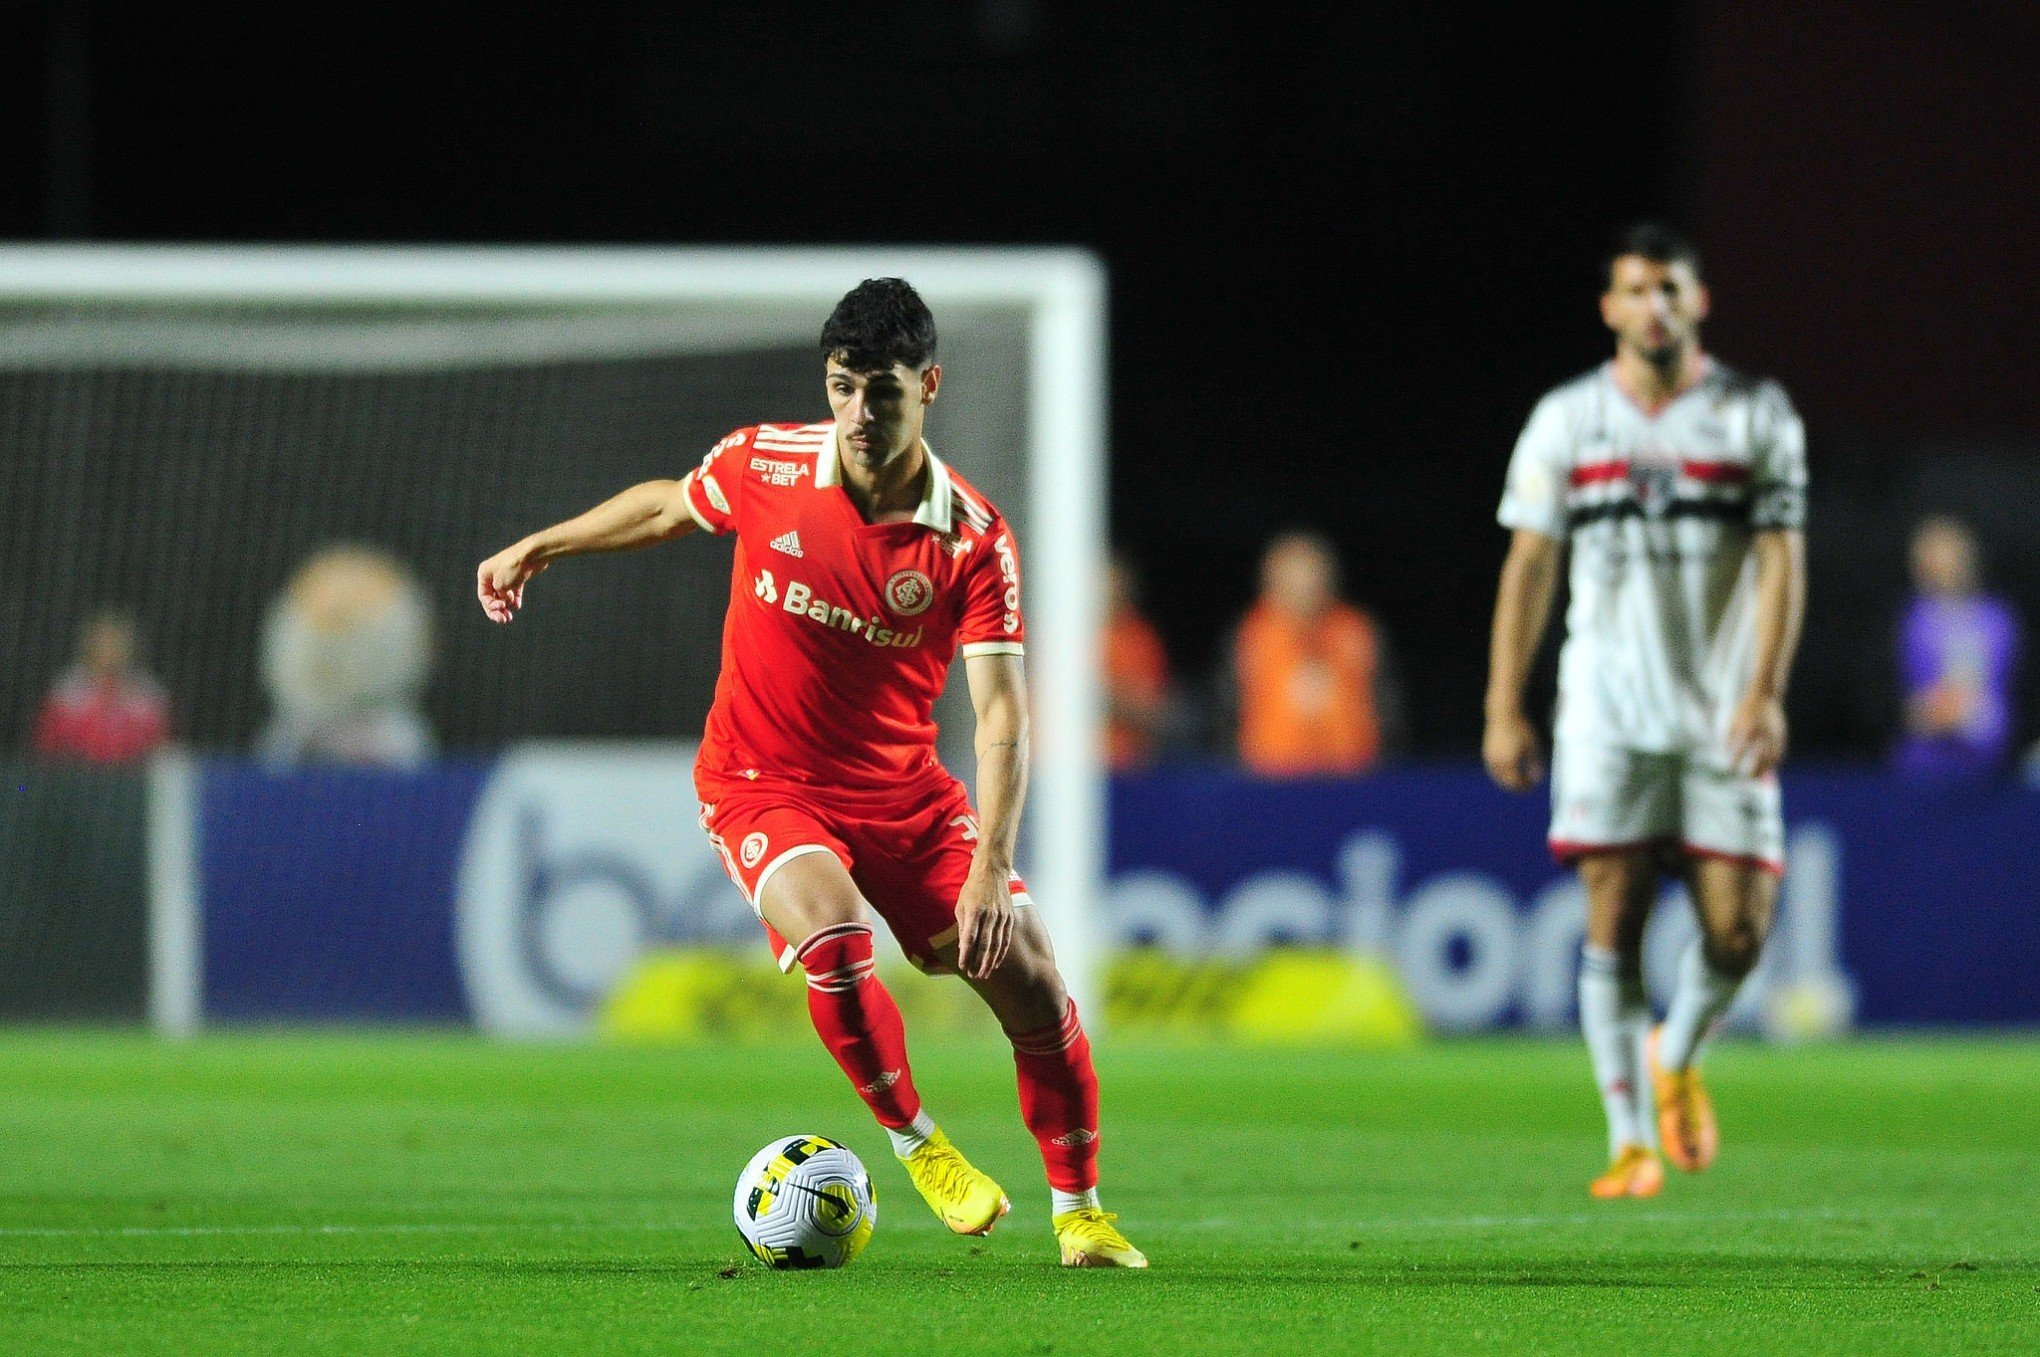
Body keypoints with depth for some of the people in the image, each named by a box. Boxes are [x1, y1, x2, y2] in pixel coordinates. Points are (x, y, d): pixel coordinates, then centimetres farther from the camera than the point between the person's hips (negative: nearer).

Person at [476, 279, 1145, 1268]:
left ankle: (1080, 1212, 12)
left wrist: (989, 867, -33)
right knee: (832, 935, -31)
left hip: (905, 792, 1)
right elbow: (670, 504, 12)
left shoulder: (975, 539, -17)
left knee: (1030, 980, -8)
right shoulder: (761, 465, -12)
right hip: (761, 780, -1)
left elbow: (1001, 712, -22)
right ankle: (916, 1145, -8)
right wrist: (538, 547, 18)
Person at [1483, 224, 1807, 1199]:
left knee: (1736, 929, -6)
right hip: (1607, 712, 0)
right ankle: (1631, 1141, 0)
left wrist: (1764, 693, -13)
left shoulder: (1758, 416, 4)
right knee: (1612, 927, -7)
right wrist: (1503, 708, 4)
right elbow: (1528, 567, 8)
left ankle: (1676, 1056, 25)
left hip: (1724, 716, 0)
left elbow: (1783, 561, -1)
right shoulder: (1565, 421, 6)